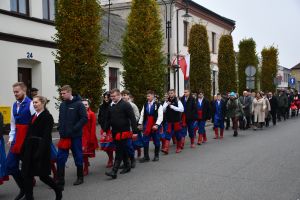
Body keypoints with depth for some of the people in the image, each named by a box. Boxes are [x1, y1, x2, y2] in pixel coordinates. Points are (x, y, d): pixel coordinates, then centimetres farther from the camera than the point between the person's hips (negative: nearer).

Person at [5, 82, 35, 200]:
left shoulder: (30, 104, -11)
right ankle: (23, 188, 23)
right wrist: (11, 138, 14)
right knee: (10, 165, 5)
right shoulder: (14, 105, 12)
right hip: (17, 140, 7)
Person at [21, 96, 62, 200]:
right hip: (30, 149, 8)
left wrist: (40, 152, -24)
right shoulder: (33, 116, 14)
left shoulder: (47, 117, -10)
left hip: (41, 149, -7)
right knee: (27, 174, 5)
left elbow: (46, 136, -17)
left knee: (43, 175, 1)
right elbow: (29, 134, 13)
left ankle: (58, 191, 23)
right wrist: (24, 150, 9)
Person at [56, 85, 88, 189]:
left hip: (76, 136, -5)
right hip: (64, 136, 5)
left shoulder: (78, 104, -9)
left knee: (78, 156, 8)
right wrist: (60, 128, 3)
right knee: (60, 157, 1)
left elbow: (84, 118, -13)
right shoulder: (62, 105, 9)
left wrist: (74, 129, -18)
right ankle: (60, 180, 7)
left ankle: (80, 177, 23)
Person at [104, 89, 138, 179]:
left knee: (119, 152, -8)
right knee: (123, 150, 15)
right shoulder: (111, 106, 11)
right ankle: (127, 166, 29)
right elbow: (108, 120, 17)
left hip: (123, 132, -6)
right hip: (115, 132, 6)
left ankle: (114, 171, -11)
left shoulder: (126, 105, -9)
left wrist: (135, 131, -14)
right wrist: (105, 130, 12)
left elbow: (132, 119, -11)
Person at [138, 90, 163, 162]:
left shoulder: (158, 105, -9)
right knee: (145, 141, 1)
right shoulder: (145, 105, 7)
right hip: (146, 126, 4)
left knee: (156, 141, 8)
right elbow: (142, 115, 7)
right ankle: (146, 156, 9)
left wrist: (157, 125, -20)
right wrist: (140, 124, 3)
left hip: (155, 126, -4)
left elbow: (160, 116, -13)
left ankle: (156, 156, 23)